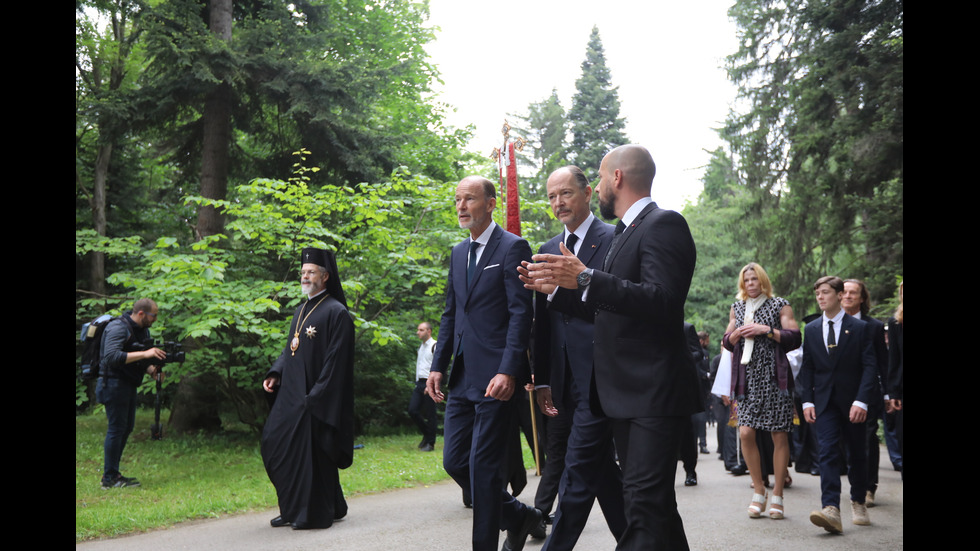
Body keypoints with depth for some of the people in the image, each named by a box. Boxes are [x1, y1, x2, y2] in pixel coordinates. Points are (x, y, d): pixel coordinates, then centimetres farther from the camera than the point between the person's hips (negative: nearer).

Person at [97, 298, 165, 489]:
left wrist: (152, 369, -4)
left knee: (127, 427, 13)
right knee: (116, 428, -6)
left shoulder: (143, 330, 11)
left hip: (129, 385, 10)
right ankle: (110, 478, 1)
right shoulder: (118, 328, -17)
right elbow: (111, 357, -30)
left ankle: (112, 473, 23)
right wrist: (144, 354, -33)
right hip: (114, 384, -10)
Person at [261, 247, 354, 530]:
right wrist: (275, 373, 5)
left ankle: (315, 514, 10)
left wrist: (316, 396, -18)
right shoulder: (301, 310, 16)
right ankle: (294, 508, 23)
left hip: (315, 398, -9)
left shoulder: (336, 313, -10)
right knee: (275, 445, 10)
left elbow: (336, 361, -15)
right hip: (290, 395, 9)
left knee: (311, 453, -3)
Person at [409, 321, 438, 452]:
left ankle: (430, 443, 8)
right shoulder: (421, 346, 18)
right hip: (419, 383, 8)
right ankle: (426, 434, 21)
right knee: (412, 410, 1)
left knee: (430, 414, -2)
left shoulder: (435, 346, -8)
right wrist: (417, 382, 15)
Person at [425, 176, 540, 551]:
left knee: (483, 467, -3)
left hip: (494, 378, -8)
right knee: (454, 461, 9)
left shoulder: (512, 248, -6)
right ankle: (518, 516, 27)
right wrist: (438, 366, 10)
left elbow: (521, 313, -13)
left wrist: (508, 371, -22)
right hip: (462, 378, 8)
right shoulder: (458, 252, 17)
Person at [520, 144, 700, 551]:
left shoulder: (664, 224, -10)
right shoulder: (624, 233, 18)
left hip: (653, 394, -10)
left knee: (645, 505, -13)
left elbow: (662, 302, -24)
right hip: (625, 394, 10)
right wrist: (554, 288, 17)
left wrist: (586, 279, -28)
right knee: (653, 502, 16)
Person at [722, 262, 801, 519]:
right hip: (748, 379, 3)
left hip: (774, 378, -3)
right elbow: (727, 342, 19)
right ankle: (758, 490, 8)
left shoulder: (779, 306, 5)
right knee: (746, 433, -9)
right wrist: (738, 333, -1)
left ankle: (777, 496, 8)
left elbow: (794, 338, -2)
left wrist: (766, 330, -12)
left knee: (779, 436, -2)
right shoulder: (737, 308, 16)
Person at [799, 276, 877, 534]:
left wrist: (861, 401, -16)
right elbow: (807, 368, 10)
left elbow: (869, 366, -6)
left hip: (852, 401, -1)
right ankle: (831, 510, -22)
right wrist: (807, 400, 0)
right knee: (828, 452, -12)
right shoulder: (811, 329, 8)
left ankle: (858, 503, 30)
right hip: (825, 401, 1)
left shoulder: (859, 328, -1)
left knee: (858, 454, 10)